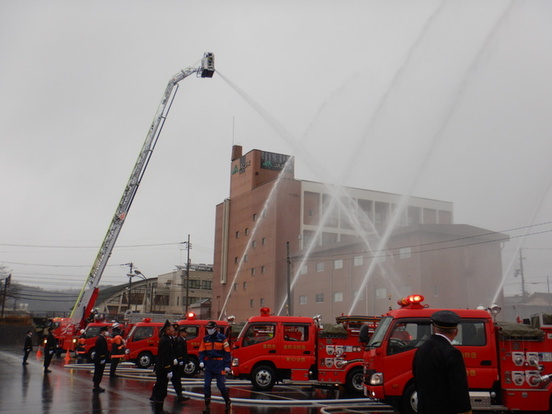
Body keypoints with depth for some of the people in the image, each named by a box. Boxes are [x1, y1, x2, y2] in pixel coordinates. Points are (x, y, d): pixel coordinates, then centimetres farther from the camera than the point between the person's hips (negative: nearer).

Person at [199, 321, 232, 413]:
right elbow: (202, 351, 11)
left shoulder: (222, 338, -4)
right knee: (206, 385, 0)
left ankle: (228, 402, 20)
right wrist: (201, 361, -6)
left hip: (219, 364, -4)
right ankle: (207, 406, 10)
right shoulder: (205, 339, 8)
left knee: (221, 385, -2)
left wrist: (227, 365, -7)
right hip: (208, 364, 4)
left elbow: (227, 352, -3)